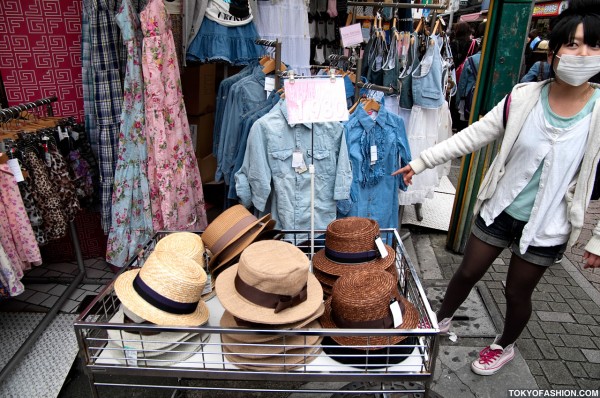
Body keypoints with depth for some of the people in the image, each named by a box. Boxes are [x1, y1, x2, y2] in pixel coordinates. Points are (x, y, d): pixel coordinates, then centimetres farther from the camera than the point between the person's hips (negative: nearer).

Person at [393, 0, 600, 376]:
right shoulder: (524, 97, -13)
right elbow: (473, 135, -7)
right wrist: (421, 162, -9)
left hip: (547, 226, -1)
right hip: (499, 209, 1)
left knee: (518, 292, 17)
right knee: (467, 273, 16)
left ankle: (505, 346, 47)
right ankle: (442, 320, 45)